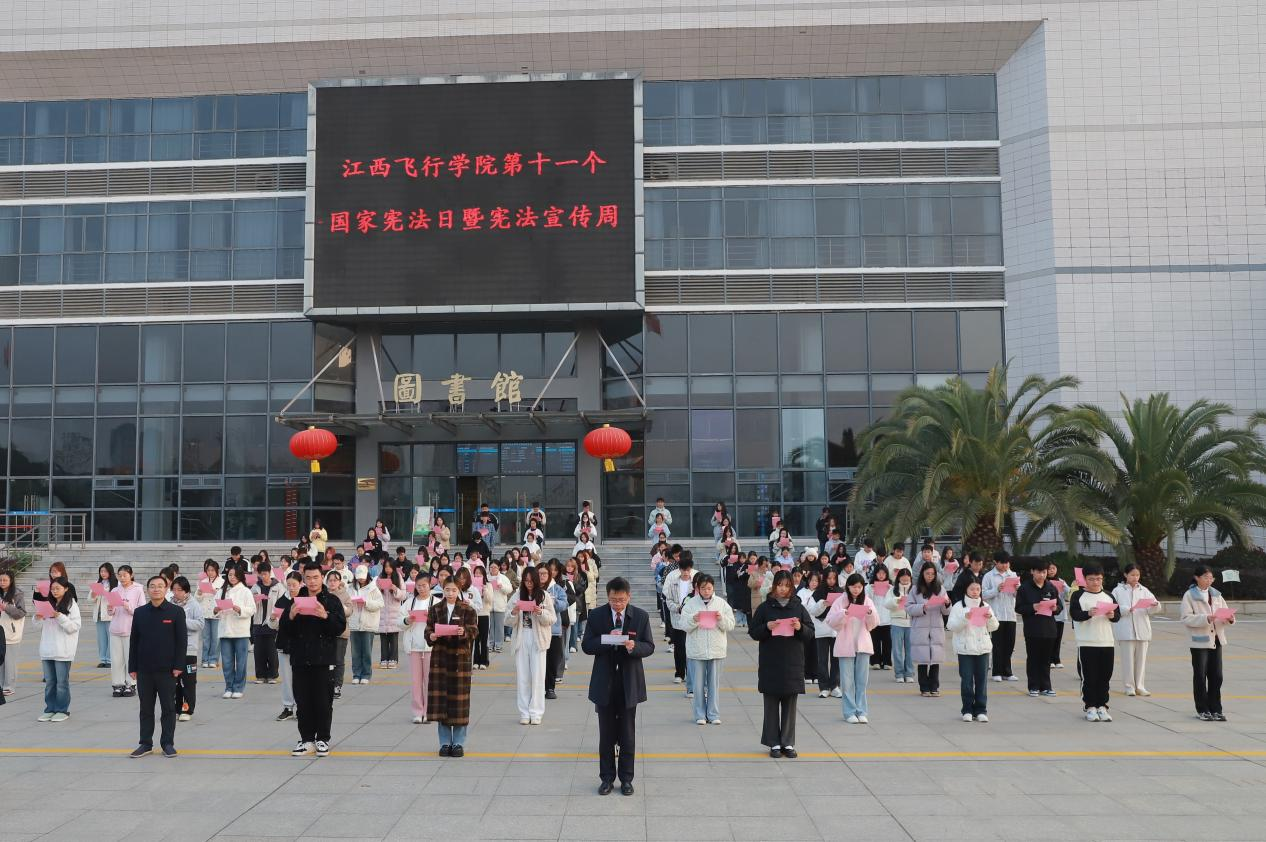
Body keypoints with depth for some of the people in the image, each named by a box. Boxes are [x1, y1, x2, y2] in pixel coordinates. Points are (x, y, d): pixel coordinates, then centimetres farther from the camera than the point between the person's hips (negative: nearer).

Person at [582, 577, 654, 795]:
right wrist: (607, 640, -21)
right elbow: (586, 646, -3)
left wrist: (634, 646, -23)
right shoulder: (596, 616, -2)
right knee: (606, 734, 9)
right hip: (604, 683, 0)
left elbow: (649, 647, -2)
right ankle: (607, 778, 19)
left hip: (629, 683, 0)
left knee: (628, 734, 8)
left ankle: (626, 778, 18)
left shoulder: (641, 617, -2)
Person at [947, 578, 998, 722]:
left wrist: (990, 618, -10)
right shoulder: (958, 606, -1)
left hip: (983, 647, 3)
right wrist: (965, 618, -22)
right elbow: (951, 626, -9)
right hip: (965, 648, -3)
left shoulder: (985, 606, 10)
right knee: (966, 680, 0)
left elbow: (994, 627, 10)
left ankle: (981, 710, 10)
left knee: (982, 679, 3)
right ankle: (967, 710, 9)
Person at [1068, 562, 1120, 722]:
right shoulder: (1078, 596, 0)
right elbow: (1074, 614, -13)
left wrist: (1112, 615, -15)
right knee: (1089, 677, -1)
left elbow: (1118, 615, 8)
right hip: (1086, 643, -4)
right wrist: (1088, 614, -31)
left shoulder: (1108, 596, 12)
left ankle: (1102, 706, 14)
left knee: (1105, 677, 6)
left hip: (1107, 642, 4)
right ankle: (1090, 707, 7)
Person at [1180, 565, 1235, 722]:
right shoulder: (1189, 595, -5)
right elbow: (1185, 618, -13)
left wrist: (1229, 618, -10)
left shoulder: (1216, 594, 10)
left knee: (1216, 676, 6)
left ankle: (1215, 709, 15)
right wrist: (1206, 619, -24)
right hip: (1199, 641, -5)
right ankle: (1202, 710, 12)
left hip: (1216, 640, 5)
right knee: (1200, 676, 3)